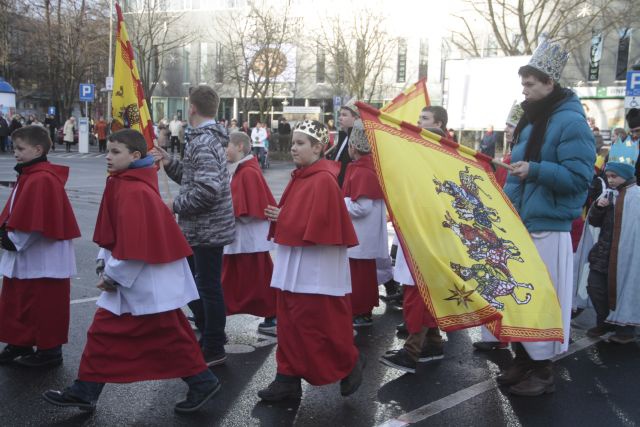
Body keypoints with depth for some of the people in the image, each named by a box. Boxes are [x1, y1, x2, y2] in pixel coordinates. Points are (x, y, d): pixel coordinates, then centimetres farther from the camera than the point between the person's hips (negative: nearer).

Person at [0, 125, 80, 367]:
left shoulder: (42, 179, -21)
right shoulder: (29, 175, 11)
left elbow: (36, 222, -26)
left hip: (43, 259, -10)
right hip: (24, 257, 10)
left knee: (44, 307, 3)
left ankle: (49, 351, 16)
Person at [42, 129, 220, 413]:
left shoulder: (133, 191, -21)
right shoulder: (122, 184, 10)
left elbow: (135, 245, -25)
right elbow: (112, 234, 17)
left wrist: (113, 275, -15)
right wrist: (104, 265, 6)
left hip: (147, 281, -10)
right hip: (130, 280, 10)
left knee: (169, 335, 1)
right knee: (102, 332, 13)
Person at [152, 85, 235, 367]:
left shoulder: (202, 141, -19)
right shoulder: (210, 137, 13)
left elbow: (208, 189, -29)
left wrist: (176, 205, -17)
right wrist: (169, 163, 8)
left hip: (206, 229, -10)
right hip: (204, 227, 10)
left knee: (208, 287, 0)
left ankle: (214, 350, 13)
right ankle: (209, 332, 33)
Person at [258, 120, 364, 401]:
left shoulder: (323, 180, -17)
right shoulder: (299, 177, 12)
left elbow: (316, 225, -23)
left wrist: (282, 218, -12)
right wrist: (277, 217, -4)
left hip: (316, 267, -9)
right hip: (293, 263, 9)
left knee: (316, 324, 0)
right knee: (289, 324, 11)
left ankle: (350, 364, 22)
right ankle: (289, 379, 20)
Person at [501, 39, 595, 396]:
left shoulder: (571, 123, -12)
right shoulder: (530, 122, 14)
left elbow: (579, 178, -19)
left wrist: (535, 170, -27)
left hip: (548, 229, -9)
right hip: (520, 225, 9)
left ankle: (543, 372, 14)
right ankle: (523, 360, 28)